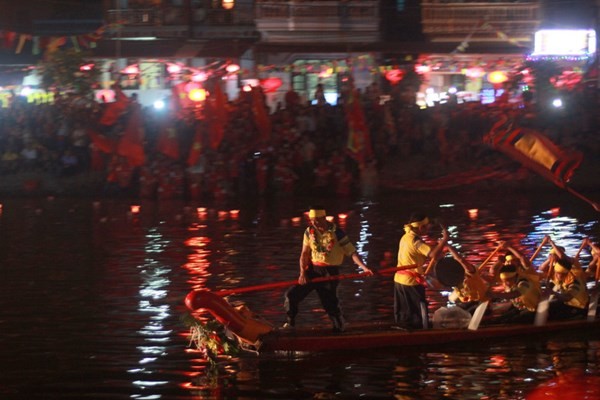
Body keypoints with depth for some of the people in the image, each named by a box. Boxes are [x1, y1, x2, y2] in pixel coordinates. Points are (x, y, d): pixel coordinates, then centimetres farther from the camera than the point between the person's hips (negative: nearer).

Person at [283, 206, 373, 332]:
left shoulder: (337, 233, -13)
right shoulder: (309, 232, 0)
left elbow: (352, 252, -15)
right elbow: (304, 253, 4)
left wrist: (364, 268, -28)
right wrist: (302, 273, -7)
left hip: (330, 272, -4)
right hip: (313, 270, 4)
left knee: (330, 303, -1)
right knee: (291, 295, -4)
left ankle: (339, 329, 18)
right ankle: (290, 322, 16)